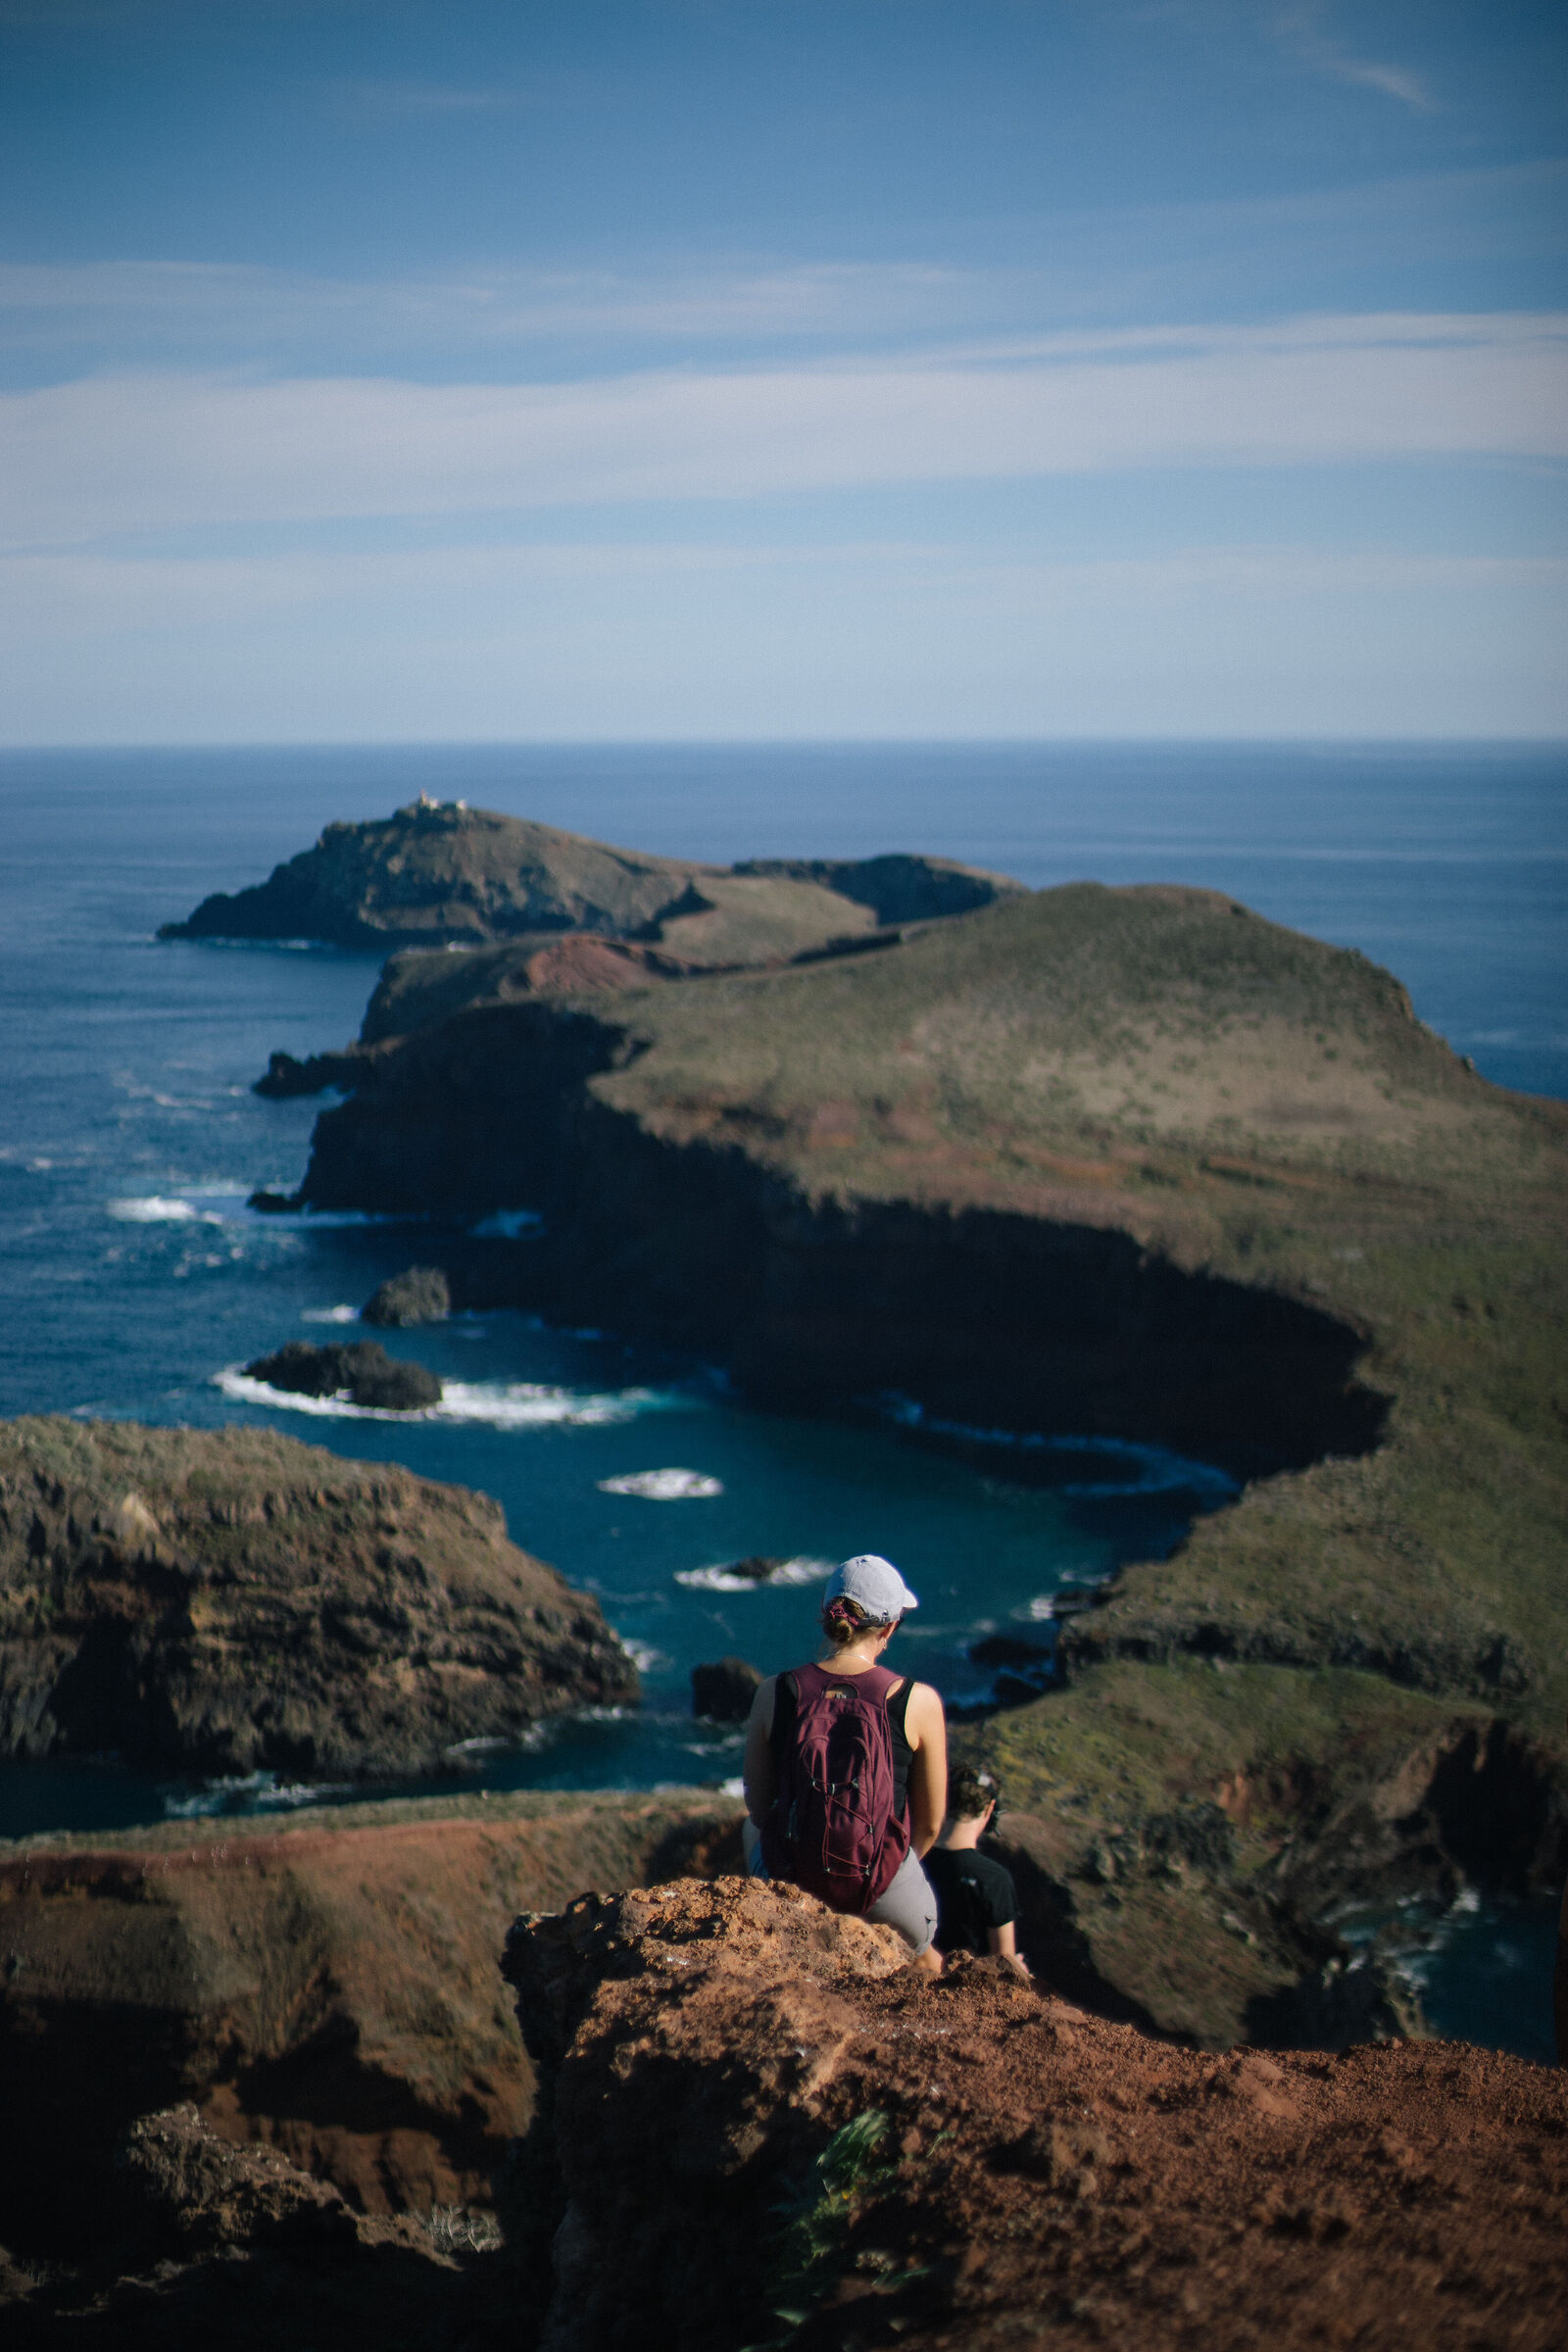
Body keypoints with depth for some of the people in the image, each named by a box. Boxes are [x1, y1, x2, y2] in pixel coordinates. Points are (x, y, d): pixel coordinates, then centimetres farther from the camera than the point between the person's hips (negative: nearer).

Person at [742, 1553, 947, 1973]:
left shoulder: (773, 1694, -10)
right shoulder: (919, 1702, -13)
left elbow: (758, 1804, 3)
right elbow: (930, 1824, -3)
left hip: (787, 1880, 2)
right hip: (882, 1893, -1)